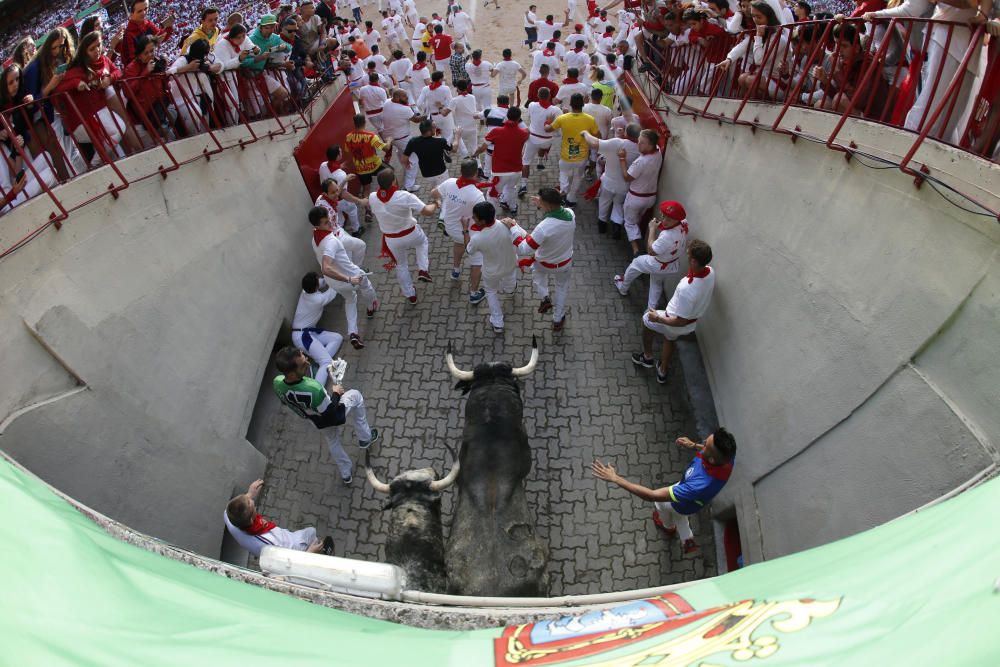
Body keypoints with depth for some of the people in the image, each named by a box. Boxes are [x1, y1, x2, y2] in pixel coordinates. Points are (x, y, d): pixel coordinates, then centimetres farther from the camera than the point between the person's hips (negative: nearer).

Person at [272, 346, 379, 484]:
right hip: (332, 416, -5)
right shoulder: (313, 390, -47)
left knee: (333, 441, 32)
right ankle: (365, 438, 36)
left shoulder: (277, 383, -28)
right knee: (356, 395, 23)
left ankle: (346, 474, 53)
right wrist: (336, 394, -12)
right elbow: (331, 413, -29)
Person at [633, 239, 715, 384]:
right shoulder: (710, 272, -19)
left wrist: (658, 318, -22)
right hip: (691, 324, 7)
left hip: (678, 325, -7)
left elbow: (680, 321, -32)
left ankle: (647, 358, 42)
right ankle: (662, 372, 55)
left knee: (647, 319, 23)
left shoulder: (686, 289, -44)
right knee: (669, 339, 35)